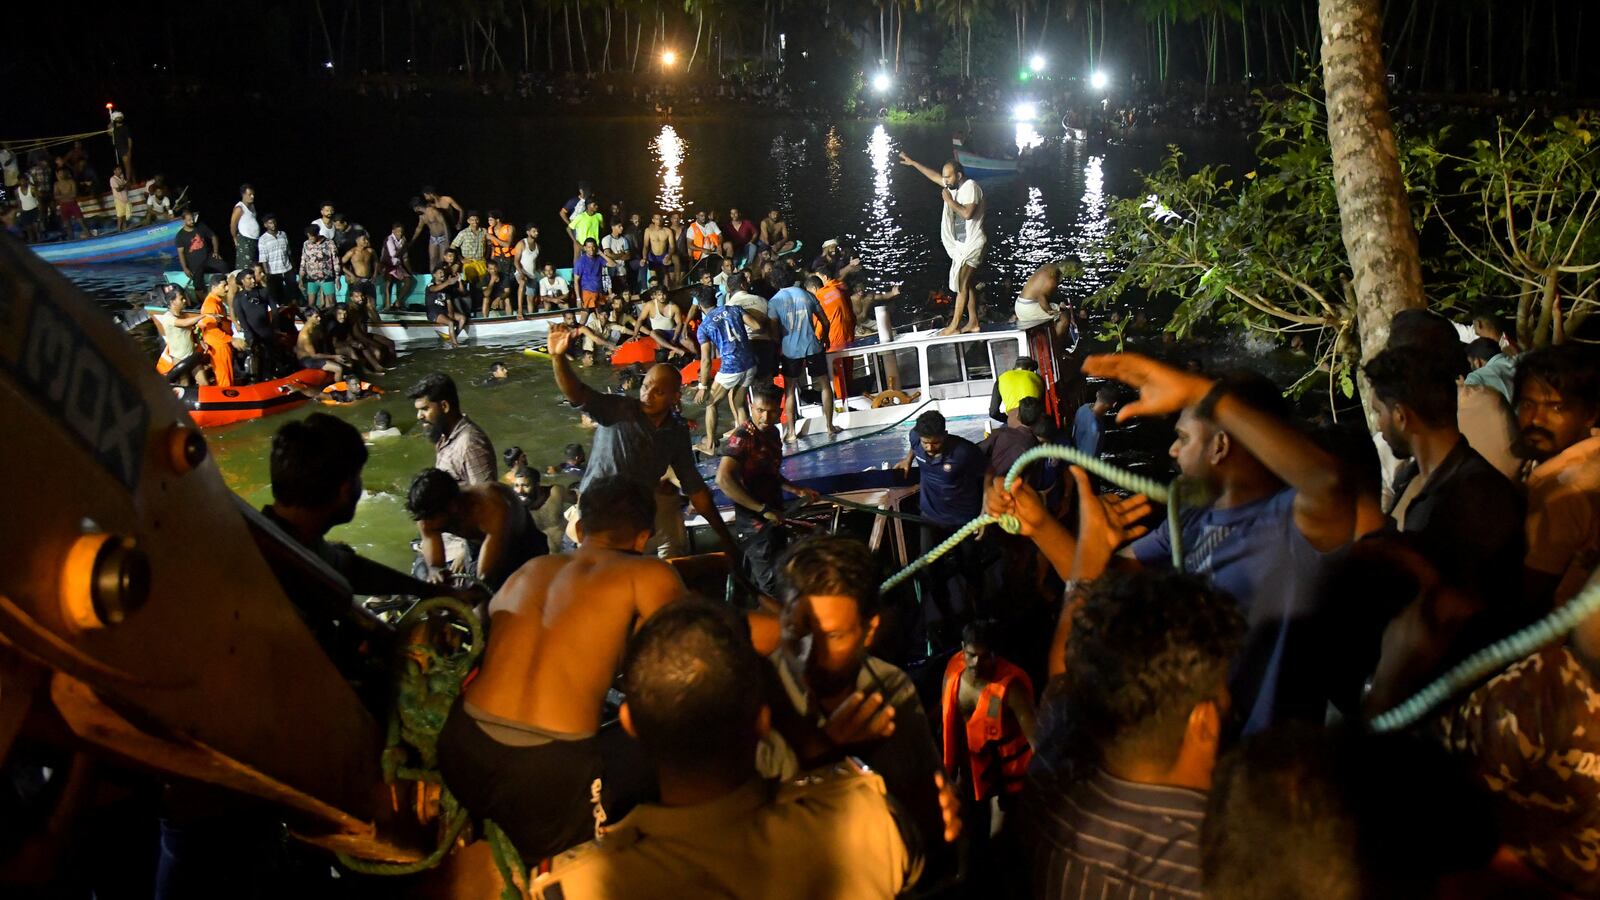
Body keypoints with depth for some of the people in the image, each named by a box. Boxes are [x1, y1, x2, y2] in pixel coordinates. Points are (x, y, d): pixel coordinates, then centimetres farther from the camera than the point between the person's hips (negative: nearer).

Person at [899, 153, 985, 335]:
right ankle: (973, 323, 14)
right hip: (962, 245, 10)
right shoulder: (956, 186, 11)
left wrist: (949, 201, -17)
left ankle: (954, 326, -6)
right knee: (966, 284, 10)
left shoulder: (970, 187, -16)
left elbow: (967, 213, -29)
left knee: (961, 284, -8)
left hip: (972, 245, -10)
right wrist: (913, 163, 26)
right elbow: (935, 176, 24)